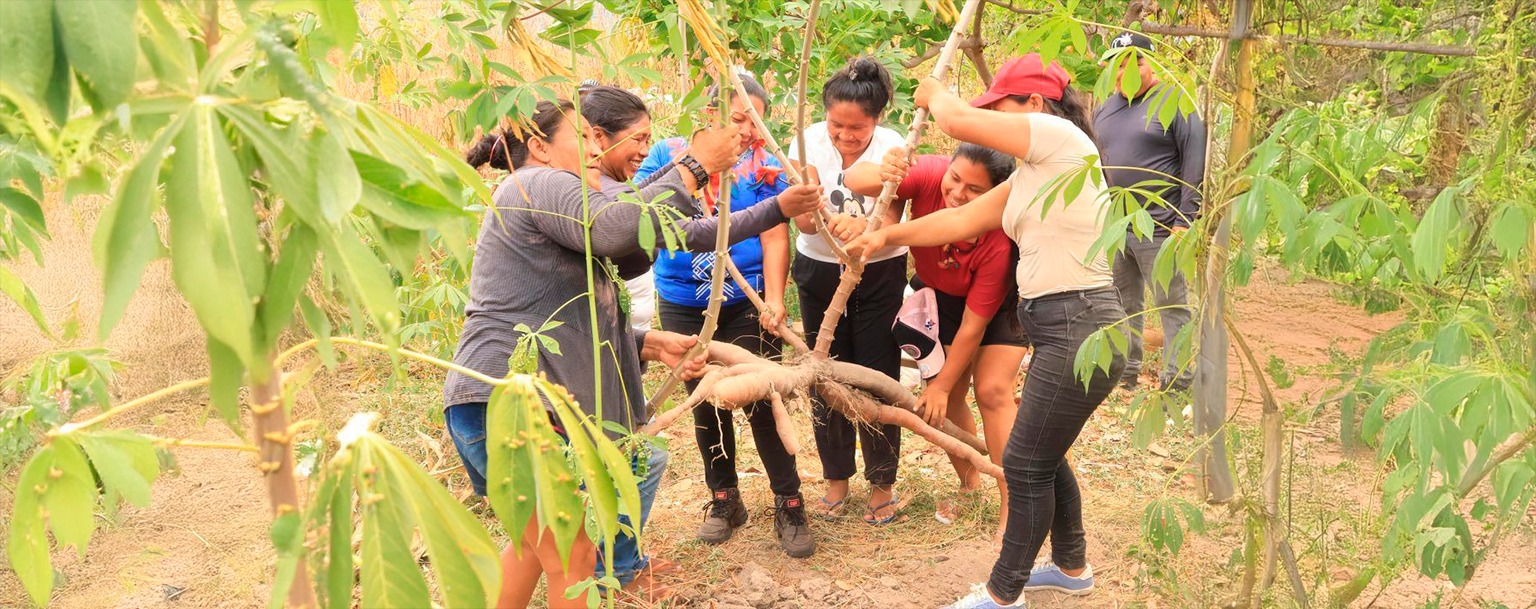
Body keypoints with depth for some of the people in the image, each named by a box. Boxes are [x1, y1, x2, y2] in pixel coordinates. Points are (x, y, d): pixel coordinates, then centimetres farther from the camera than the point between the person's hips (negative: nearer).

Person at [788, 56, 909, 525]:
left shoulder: (891, 149, -18)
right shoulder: (809, 142, -12)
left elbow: (890, 226, -23)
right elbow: (803, 220, -17)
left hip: (879, 275, -2)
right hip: (819, 273, 2)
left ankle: (882, 484, 18)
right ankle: (836, 478, 26)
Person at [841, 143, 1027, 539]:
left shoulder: (1000, 239, -39)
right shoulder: (929, 175, -32)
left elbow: (974, 324, -31)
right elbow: (852, 178, -31)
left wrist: (941, 384, -22)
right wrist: (883, 176, -55)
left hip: (998, 303, -4)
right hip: (939, 295, 4)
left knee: (993, 391, -16)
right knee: (948, 399, 1)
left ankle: (1013, 508, -8)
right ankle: (970, 485, 22)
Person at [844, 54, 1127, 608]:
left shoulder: (1061, 137, -13)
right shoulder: (1031, 174, 15)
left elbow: (957, 120, -13)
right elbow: (962, 219, 18)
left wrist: (934, 93, 8)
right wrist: (889, 236, 17)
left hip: (1081, 331, -10)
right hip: (1057, 330, 10)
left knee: (1025, 464, 1)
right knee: (1043, 457, 21)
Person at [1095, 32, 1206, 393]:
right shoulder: (1105, 110, 14)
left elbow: (1196, 161, -10)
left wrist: (1185, 219, -14)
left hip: (1159, 228, -6)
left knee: (1171, 305, 0)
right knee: (1123, 303, 14)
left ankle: (1178, 380, 7)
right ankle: (1126, 372, 26)